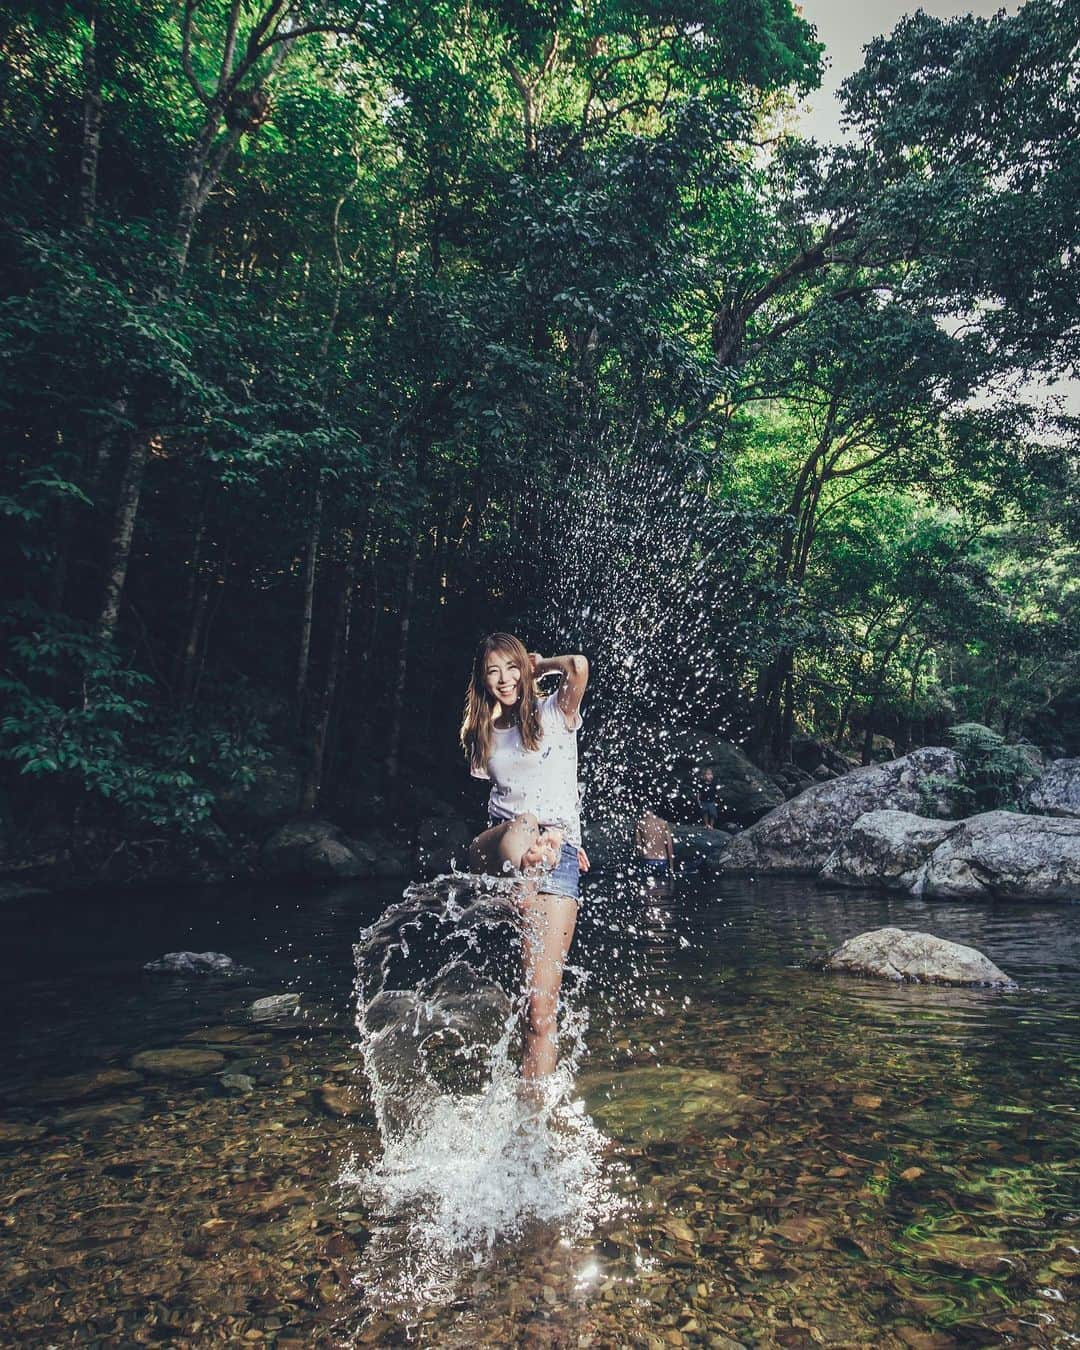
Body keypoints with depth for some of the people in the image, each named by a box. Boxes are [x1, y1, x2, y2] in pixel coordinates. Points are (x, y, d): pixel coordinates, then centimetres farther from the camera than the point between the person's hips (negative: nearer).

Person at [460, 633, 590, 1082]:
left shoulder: (553, 713, 4)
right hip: (495, 847, 3)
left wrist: (540, 664, 5)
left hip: (558, 850, -3)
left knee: (543, 1004, -8)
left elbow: (579, 666, -15)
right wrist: (530, 829, 1)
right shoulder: (483, 733, 17)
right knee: (520, 831, -40)